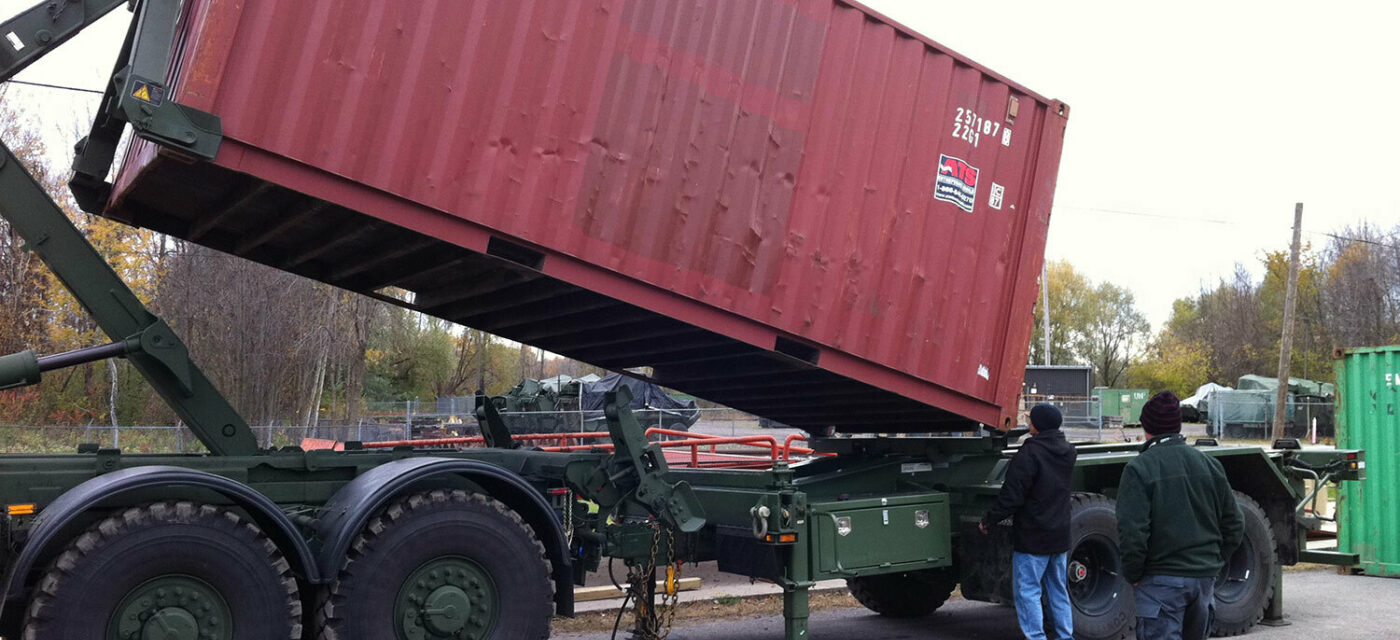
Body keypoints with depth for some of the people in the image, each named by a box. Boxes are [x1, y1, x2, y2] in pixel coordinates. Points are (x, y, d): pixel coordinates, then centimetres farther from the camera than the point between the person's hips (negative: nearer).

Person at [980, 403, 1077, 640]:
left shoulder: (1029, 453, -19)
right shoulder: (1067, 451, 6)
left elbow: (1011, 496, -19)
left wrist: (988, 521, -8)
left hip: (1032, 537, -8)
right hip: (1060, 535, 8)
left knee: (1027, 590, -2)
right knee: (1058, 589, 17)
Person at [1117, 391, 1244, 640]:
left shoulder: (1139, 469, -13)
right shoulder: (1210, 464, 6)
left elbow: (1131, 533, -18)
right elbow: (1234, 525, 11)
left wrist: (1133, 575, -5)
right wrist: (1214, 561, 17)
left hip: (1161, 581, -6)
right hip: (1205, 578, 6)